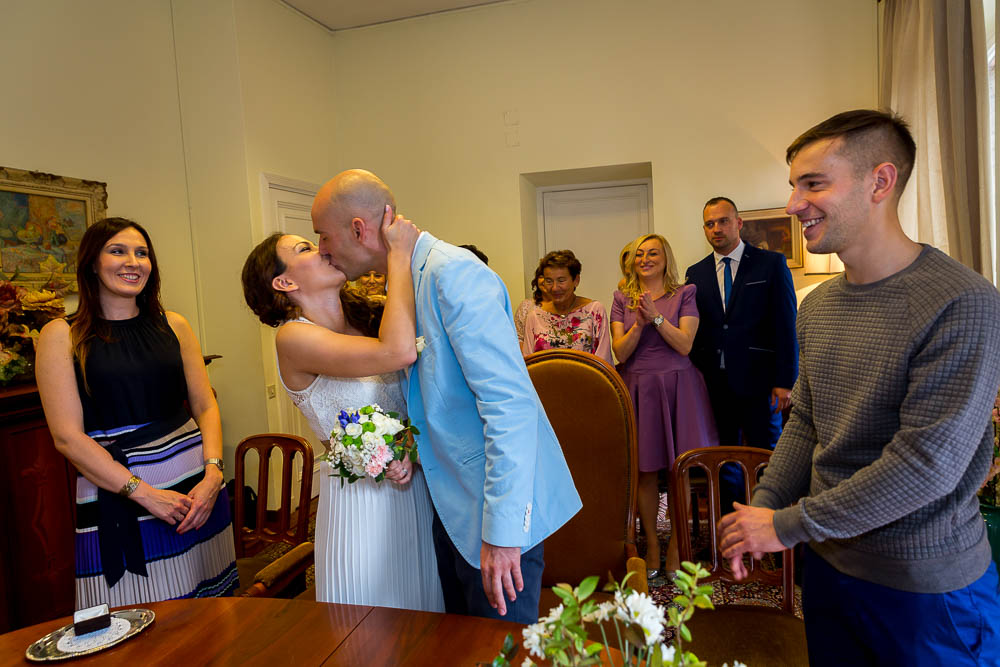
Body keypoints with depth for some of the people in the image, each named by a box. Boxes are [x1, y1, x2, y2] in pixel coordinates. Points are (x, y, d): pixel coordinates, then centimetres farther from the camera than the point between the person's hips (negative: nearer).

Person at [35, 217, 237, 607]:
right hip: (117, 498, -3)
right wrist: (144, 493, -14)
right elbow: (68, 436, -7)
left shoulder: (173, 326, 8)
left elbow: (206, 406, 7)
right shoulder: (62, 335, -1)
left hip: (197, 488, 3)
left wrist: (213, 474, -9)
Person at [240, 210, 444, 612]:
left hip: (416, 484, 6)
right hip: (359, 500, -6)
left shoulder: (369, 319, 4)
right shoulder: (293, 337, -16)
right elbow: (398, 353, -31)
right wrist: (400, 254, -23)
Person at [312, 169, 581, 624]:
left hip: (498, 507, -9)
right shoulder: (406, 281, 10)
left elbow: (509, 404, -27)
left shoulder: (454, 274, -21)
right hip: (453, 502, 9)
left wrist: (501, 531, -26)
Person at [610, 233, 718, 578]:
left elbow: (685, 345, -6)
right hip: (637, 389, 1)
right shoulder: (622, 299, 8)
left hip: (676, 387, -1)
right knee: (644, 471, 4)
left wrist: (656, 316, -16)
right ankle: (651, 545, 17)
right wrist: (640, 322, -15)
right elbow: (620, 352, 0)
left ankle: (677, 544, 17)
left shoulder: (684, 294, 4)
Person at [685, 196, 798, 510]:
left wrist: (784, 380, -9)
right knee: (725, 461, 11)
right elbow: (693, 330, 9)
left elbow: (786, 325, -4)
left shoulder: (772, 263, 1)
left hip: (758, 380, -3)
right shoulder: (696, 273, 11)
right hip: (714, 384, 3)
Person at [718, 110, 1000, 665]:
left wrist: (788, 526, -19)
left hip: (927, 584, -6)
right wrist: (761, 509, -2)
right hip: (829, 563, 6)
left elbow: (928, 464, -24)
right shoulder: (817, 306, 3)